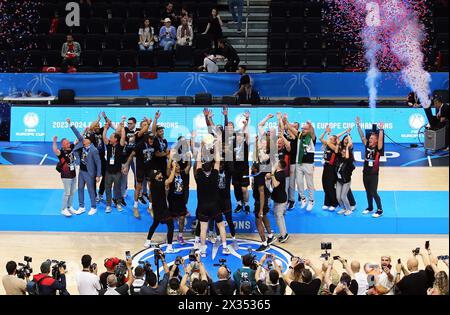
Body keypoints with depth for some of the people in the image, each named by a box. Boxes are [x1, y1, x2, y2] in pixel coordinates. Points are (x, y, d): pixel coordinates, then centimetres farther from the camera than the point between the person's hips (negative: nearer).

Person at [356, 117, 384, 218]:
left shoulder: (378, 148, -9)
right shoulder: (367, 146, 4)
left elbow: (381, 139, -24)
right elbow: (362, 136, 1)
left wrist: (381, 129, -36)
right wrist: (358, 126, -6)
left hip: (374, 174, -6)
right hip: (365, 173, 6)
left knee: (374, 193, -5)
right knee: (368, 192, 16)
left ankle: (380, 210, 4)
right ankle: (370, 207, 31)